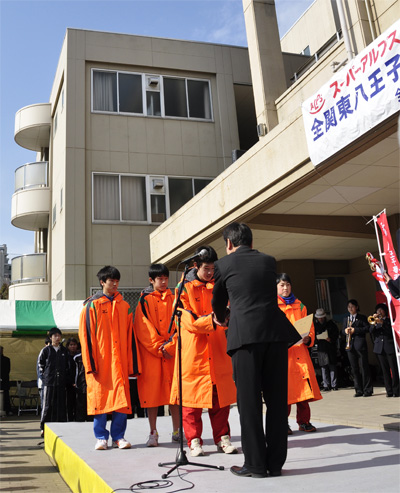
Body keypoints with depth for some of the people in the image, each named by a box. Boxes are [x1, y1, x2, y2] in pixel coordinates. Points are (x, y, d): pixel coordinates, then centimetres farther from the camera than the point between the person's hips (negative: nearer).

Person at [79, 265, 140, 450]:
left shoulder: (124, 306, 12)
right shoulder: (92, 305, 3)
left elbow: (129, 335, 13)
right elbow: (86, 334, -1)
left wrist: (132, 363, 8)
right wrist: (90, 362, -8)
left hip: (119, 360, 2)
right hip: (99, 360, -2)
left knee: (121, 398, 0)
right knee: (99, 397, 2)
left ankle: (118, 436, 11)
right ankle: (101, 437, 14)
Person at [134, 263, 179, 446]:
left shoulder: (173, 299, 11)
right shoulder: (145, 300, 4)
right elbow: (143, 328, -3)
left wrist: (170, 346, -9)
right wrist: (159, 348, -10)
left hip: (172, 351, 2)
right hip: (151, 352, -2)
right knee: (152, 390, -1)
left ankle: (176, 430, 14)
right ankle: (153, 433, 8)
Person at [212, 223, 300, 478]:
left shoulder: (224, 264, 7)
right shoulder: (269, 261, 17)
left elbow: (218, 301, 20)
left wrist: (221, 318, 43)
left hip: (245, 335, -3)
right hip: (276, 332, 4)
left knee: (249, 400, 4)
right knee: (277, 398, 9)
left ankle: (256, 464, 9)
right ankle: (276, 462, 16)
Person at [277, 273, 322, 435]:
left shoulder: (299, 305, 18)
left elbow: (309, 325, 16)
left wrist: (308, 338, -4)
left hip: (300, 350, 4)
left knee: (303, 385, 2)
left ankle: (304, 421, 13)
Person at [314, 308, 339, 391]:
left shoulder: (331, 324, 5)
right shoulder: (315, 325, 9)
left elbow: (336, 333, 5)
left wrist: (331, 339, -12)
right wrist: (316, 338, -8)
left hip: (331, 347, -1)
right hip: (321, 348, 1)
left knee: (332, 366, -3)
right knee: (323, 367, 0)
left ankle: (334, 385, 3)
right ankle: (326, 385, 5)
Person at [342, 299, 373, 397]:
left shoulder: (362, 318, 5)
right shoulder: (345, 319, 18)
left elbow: (367, 328, -7)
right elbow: (342, 331, 18)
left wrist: (355, 330, -15)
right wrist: (345, 331, -4)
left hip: (360, 345, -4)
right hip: (350, 346, 5)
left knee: (364, 368, -3)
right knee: (354, 369, 5)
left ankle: (368, 390, 3)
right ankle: (359, 390, 10)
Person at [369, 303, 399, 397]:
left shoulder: (389, 320, 7)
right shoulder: (374, 321, 16)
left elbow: (391, 331, -8)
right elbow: (371, 331, 2)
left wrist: (382, 322, -15)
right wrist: (374, 322, -11)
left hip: (390, 347, -3)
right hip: (379, 348, 3)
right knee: (385, 370, 4)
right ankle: (389, 391, 7)